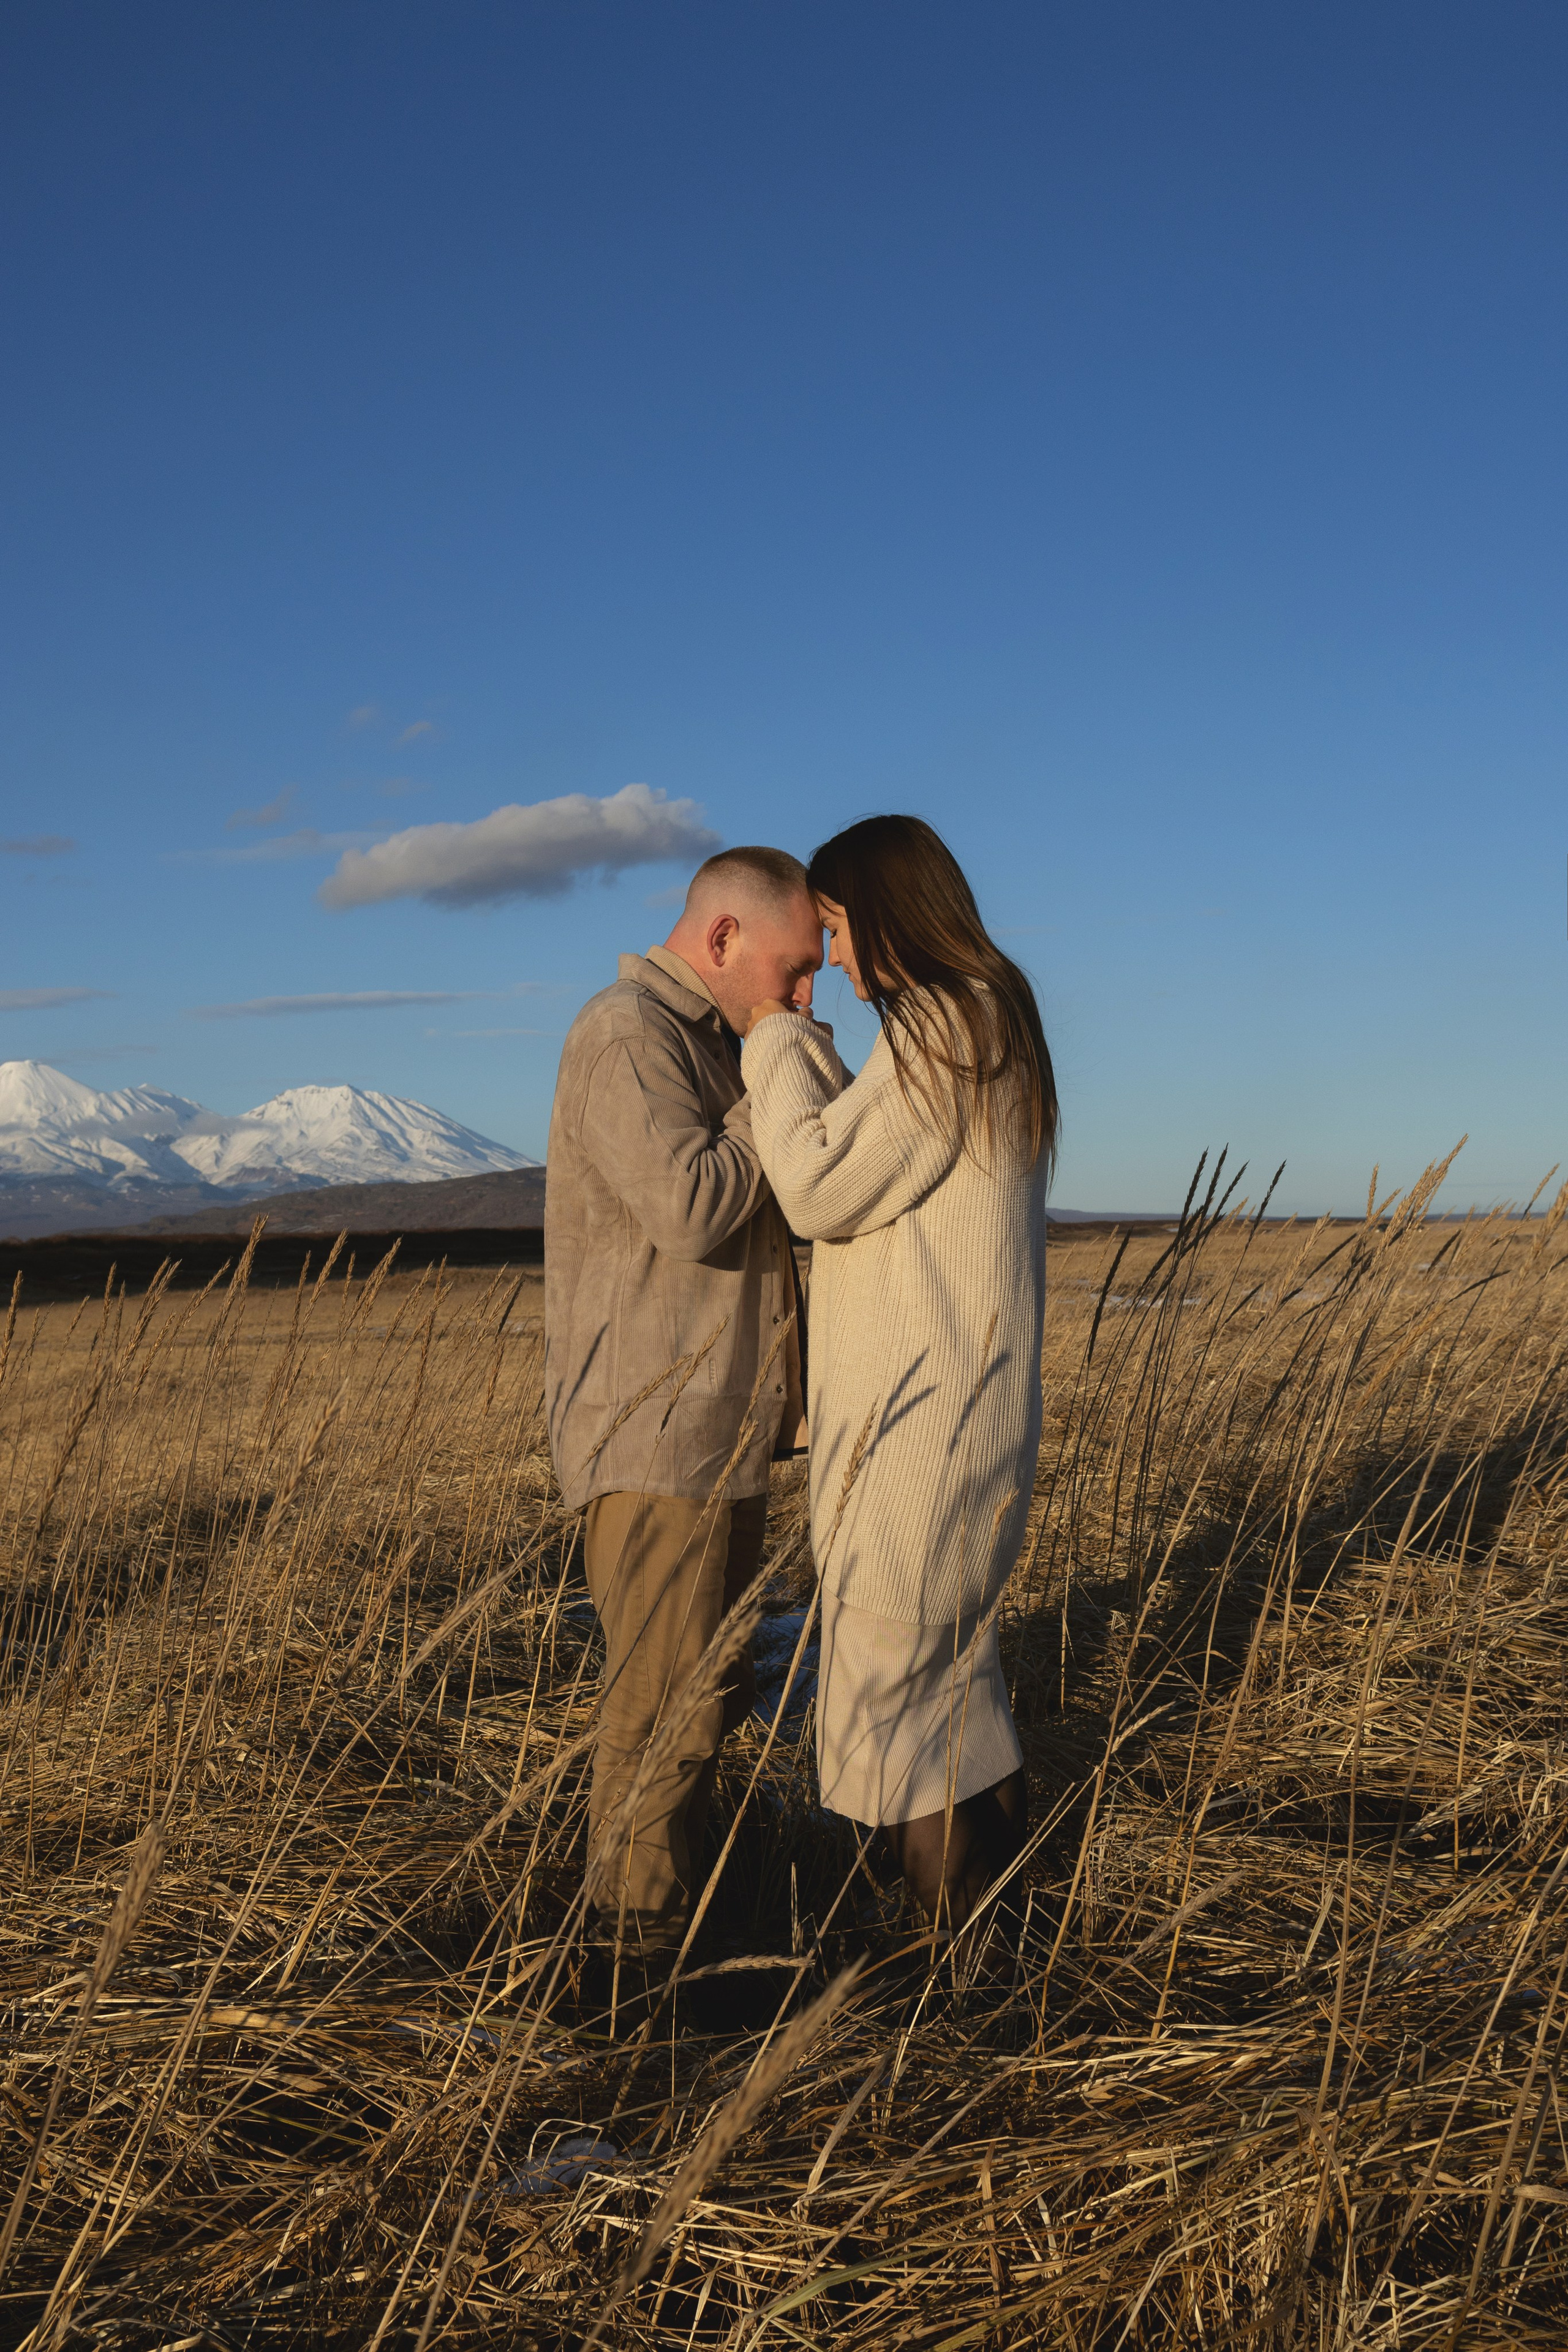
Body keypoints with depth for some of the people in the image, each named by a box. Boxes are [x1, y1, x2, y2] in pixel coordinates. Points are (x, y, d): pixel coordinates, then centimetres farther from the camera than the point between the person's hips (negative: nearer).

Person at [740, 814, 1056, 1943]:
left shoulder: (939, 1025, -16)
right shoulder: (989, 1023, 15)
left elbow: (818, 1190, -19)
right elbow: (866, 1169, 18)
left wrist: (776, 1039, -8)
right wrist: (808, 1053, 11)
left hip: (922, 1418, -11)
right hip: (965, 1412, 11)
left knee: (890, 1689, -3)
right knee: (957, 1673, 19)